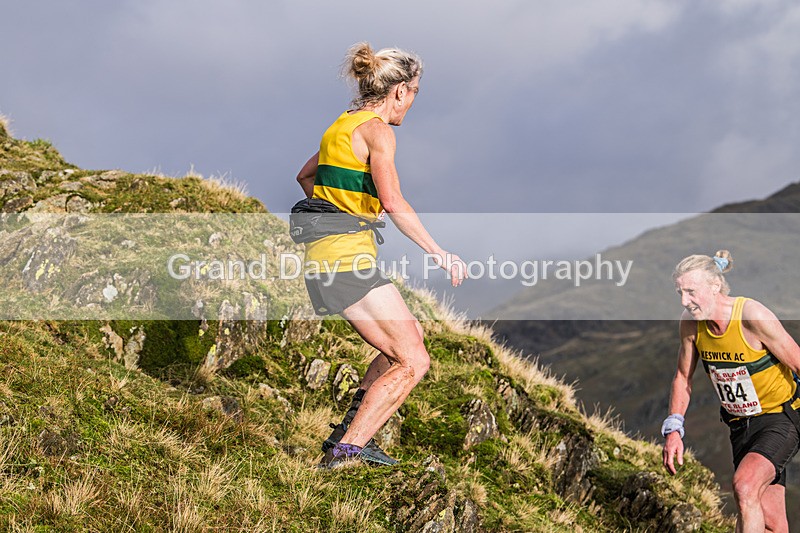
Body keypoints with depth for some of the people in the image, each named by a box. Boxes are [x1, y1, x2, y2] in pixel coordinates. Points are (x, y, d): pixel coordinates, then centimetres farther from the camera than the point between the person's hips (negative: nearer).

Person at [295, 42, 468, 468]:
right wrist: (439, 253, -18)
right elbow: (393, 202, -23)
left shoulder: (343, 124, 19)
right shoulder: (376, 130, -9)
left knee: (408, 341, 18)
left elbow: (305, 176, 35)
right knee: (413, 362, -8)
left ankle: (349, 430, 12)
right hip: (348, 257, -10)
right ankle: (347, 450, -14)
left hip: (323, 256, 10)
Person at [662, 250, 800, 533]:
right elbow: (683, 377, 9)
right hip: (740, 424, 6)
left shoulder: (753, 316, -24)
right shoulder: (690, 323, -6)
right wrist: (674, 429, 0)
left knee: (744, 485, -28)